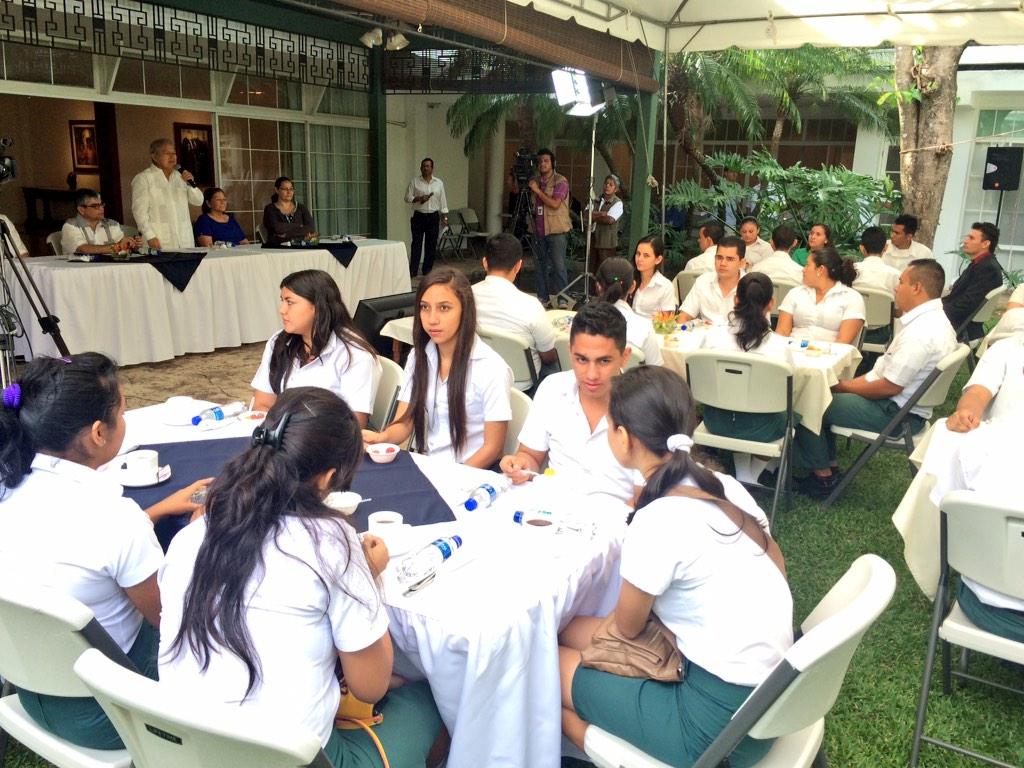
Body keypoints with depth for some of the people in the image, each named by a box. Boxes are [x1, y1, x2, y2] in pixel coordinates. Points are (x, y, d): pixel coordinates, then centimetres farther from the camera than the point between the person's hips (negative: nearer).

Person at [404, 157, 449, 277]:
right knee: (416, 244, -4)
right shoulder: (414, 182, 2)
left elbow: (443, 201, 9)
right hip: (419, 217, -2)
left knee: (431, 245, 4)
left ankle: (427, 271, 12)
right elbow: (407, 197, 0)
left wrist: (445, 217, 3)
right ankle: (412, 271, -3)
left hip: (433, 217, 2)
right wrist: (419, 199, -16)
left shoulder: (439, 183, 8)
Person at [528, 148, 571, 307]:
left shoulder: (560, 181, -6)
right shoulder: (536, 180, 14)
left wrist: (537, 190, -14)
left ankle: (562, 299, -5)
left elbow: (555, 204, -18)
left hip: (556, 230, -6)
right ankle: (542, 297, 18)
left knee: (558, 265, -9)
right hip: (539, 230, 6)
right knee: (541, 265, 10)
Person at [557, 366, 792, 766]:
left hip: (723, 722, -7)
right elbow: (776, 568, 13)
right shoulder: (726, 486, -3)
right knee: (569, 630, 12)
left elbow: (627, 626, -6)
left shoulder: (656, 524, -25)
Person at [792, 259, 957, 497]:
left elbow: (889, 387, -24)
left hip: (896, 414, -10)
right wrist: (851, 383, 6)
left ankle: (822, 475, 7)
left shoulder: (921, 332, -26)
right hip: (901, 405, 10)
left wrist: (846, 387, -10)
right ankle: (829, 464, 17)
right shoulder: (934, 319, 6)